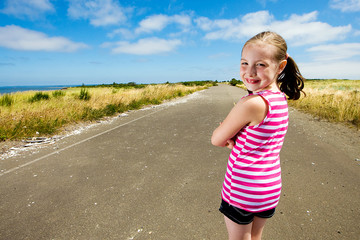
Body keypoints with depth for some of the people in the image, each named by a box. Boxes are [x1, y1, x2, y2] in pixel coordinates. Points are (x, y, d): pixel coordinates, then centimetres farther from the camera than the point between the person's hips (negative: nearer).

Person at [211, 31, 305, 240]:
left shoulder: (252, 103, -28)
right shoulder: (281, 99, -2)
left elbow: (216, 139, -17)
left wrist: (229, 137, 1)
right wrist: (236, 139, -12)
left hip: (242, 190, -7)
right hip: (271, 187, 7)